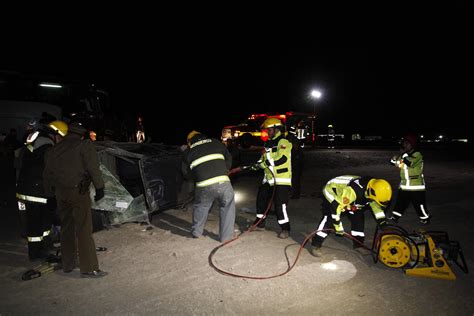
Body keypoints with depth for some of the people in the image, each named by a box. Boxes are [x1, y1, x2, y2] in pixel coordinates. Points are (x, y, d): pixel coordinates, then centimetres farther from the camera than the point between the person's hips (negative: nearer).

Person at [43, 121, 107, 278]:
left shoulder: (53, 150, 13)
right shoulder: (84, 145, -6)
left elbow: (47, 174, 17)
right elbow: (93, 168, -13)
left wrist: (50, 193, 24)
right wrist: (99, 187, -7)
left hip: (60, 193, 6)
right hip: (78, 191, -6)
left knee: (66, 228, 16)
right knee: (84, 230, -4)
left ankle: (68, 264, 27)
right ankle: (89, 268, 0)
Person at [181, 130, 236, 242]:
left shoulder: (187, 152, 19)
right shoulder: (216, 143, 19)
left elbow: (186, 172, 21)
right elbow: (228, 158, 23)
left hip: (203, 186, 1)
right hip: (223, 182, -1)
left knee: (200, 207, 26)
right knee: (227, 207, 18)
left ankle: (196, 232, 41)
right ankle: (226, 236, 18)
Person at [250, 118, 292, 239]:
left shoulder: (283, 142, -11)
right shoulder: (267, 144, 15)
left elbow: (281, 159, -24)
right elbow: (264, 159, 18)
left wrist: (263, 164, -22)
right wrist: (257, 165, -3)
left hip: (281, 180, -9)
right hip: (268, 179, 9)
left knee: (280, 204, -10)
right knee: (261, 200, 14)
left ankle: (285, 229, 5)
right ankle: (260, 223, 30)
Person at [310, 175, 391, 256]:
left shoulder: (372, 190, -18)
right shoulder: (353, 191, -43)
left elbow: (376, 205, 1)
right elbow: (337, 205, -38)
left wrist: (383, 222, -1)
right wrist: (338, 225, -30)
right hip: (332, 192, -8)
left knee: (358, 217, -1)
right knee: (329, 218, -24)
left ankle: (358, 244, 15)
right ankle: (315, 245, -19)